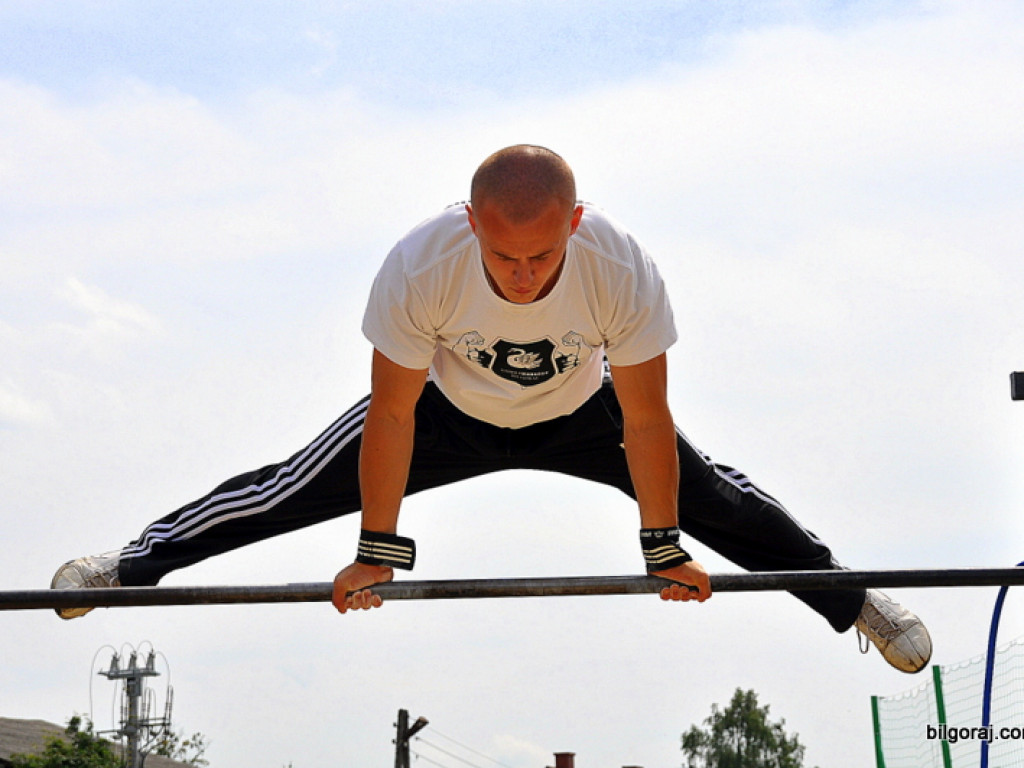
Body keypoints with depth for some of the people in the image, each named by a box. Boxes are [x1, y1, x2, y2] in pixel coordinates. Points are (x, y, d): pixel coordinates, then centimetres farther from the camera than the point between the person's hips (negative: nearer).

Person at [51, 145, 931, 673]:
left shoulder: (623, 268, -39)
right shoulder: (420, 265, -40)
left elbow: (645, 422, -25)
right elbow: (391, 418, -26)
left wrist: (663, 550, -14)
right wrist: (377, 551, -17)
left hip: (581, 412, 1)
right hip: (449, 407, 0)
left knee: (715, 500, 3)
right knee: (293, 488, -1)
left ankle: (852, 598, 28)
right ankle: (134, 563, 21)